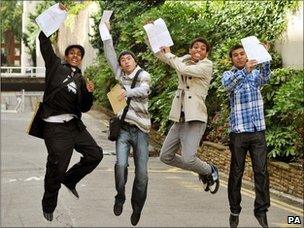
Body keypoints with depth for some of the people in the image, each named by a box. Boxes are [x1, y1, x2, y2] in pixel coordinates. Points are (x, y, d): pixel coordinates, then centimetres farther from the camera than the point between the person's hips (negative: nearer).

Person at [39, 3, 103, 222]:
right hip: (56, 126, -6)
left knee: (95, 154, 7)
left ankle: (70, 179, 28)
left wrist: (89, 93, -5)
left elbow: (84, 108, 13)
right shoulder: (55, 65, 6)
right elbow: (44, 40, -1)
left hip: (75, 124, 6)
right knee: (56, 169, -4)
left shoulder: (80, 79, 17)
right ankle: (49, 207, 15)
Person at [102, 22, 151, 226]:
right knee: (121, 164, -18)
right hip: (123, 127, 2)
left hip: (141, 129, -2)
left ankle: (137, 207, 14)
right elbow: (109, 54, 12)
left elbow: (144, 90, -21)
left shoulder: (144, 75, 0)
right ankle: (120, 197, 7)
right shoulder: (120, 74, 12)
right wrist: (107, 31, 8)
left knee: (142, 173, -5)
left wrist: (127, 92, -39)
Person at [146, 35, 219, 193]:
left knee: (188, 159, -20)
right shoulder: (184, 60, 12)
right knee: (165, 156, 10)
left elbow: (183, 70, -21)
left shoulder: (207, 65, -5)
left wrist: (169, 54, -7)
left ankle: (210, 171, 12)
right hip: (179, 119, 7)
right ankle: (201, 170, 27)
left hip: (195, 119, -7)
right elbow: (158, 52, 14)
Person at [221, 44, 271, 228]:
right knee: (236, 172, 4)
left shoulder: (257, 73, 10)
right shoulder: (229, 75, 5)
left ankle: (261, 210, 7)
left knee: (261, 171, -1)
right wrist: (245, 71, -36)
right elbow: (228, 84, -20)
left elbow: (265, 78, -14)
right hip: (239, 130, -2)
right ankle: (235, 211, 13)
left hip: (258, 129, 2)